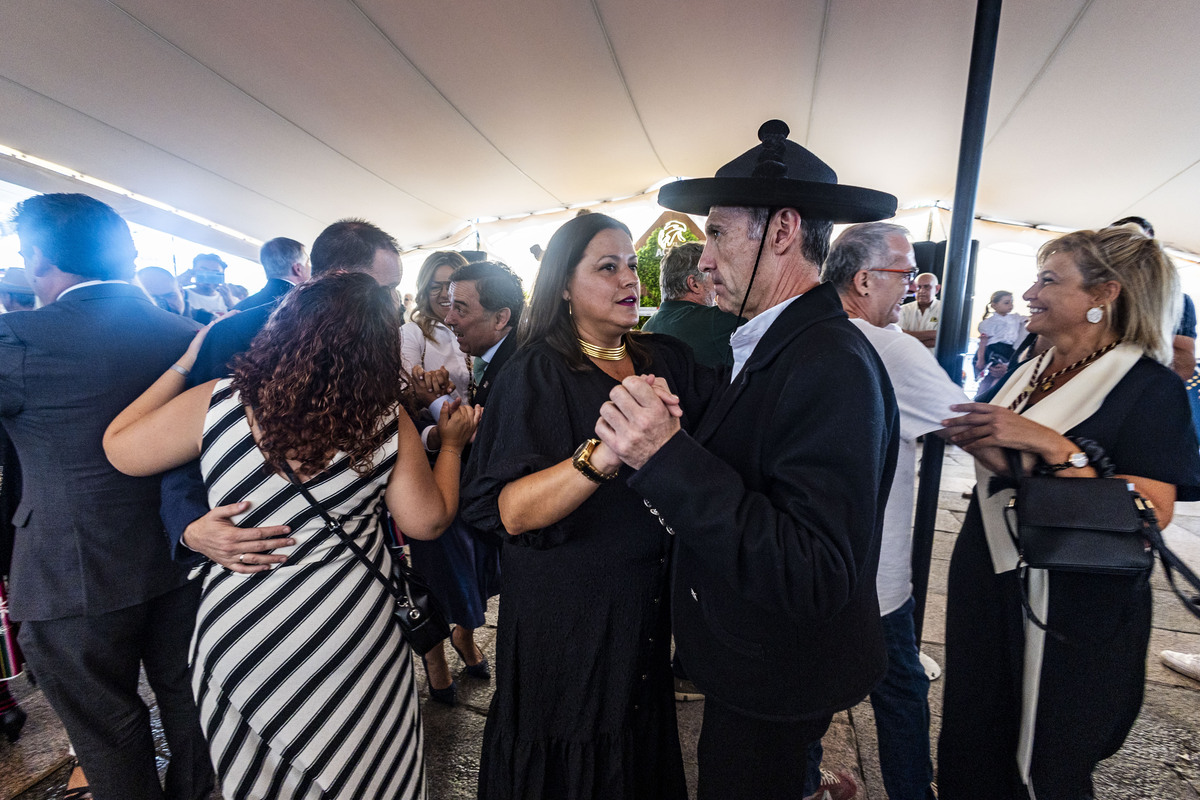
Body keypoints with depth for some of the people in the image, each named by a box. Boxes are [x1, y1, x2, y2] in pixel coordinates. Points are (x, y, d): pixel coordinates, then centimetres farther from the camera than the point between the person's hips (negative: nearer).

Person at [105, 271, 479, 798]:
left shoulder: (216, 403, -14)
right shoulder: (386, 421, -16)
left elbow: (119, 448, 4)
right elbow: (427, 521, -8)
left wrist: (185, 364, 11)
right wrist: (451, 446, 5)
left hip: (241, 633, 1)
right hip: (350, 633, -1)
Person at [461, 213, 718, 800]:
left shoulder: (668, 359, 1)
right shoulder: (535, 374, -15)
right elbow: (508, 511, -27)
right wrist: (605, 453, -42)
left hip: (651, 597, 5)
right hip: (568, 610, -4)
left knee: (643, 741, 24)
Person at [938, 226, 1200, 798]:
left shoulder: (1151, 389, -11)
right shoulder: (1029, 374, 8)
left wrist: (1053, 449, -27)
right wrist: (975, 441, -9)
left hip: (1069, 612, -5)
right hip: (986, 579, 6)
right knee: (972, 746, 18)